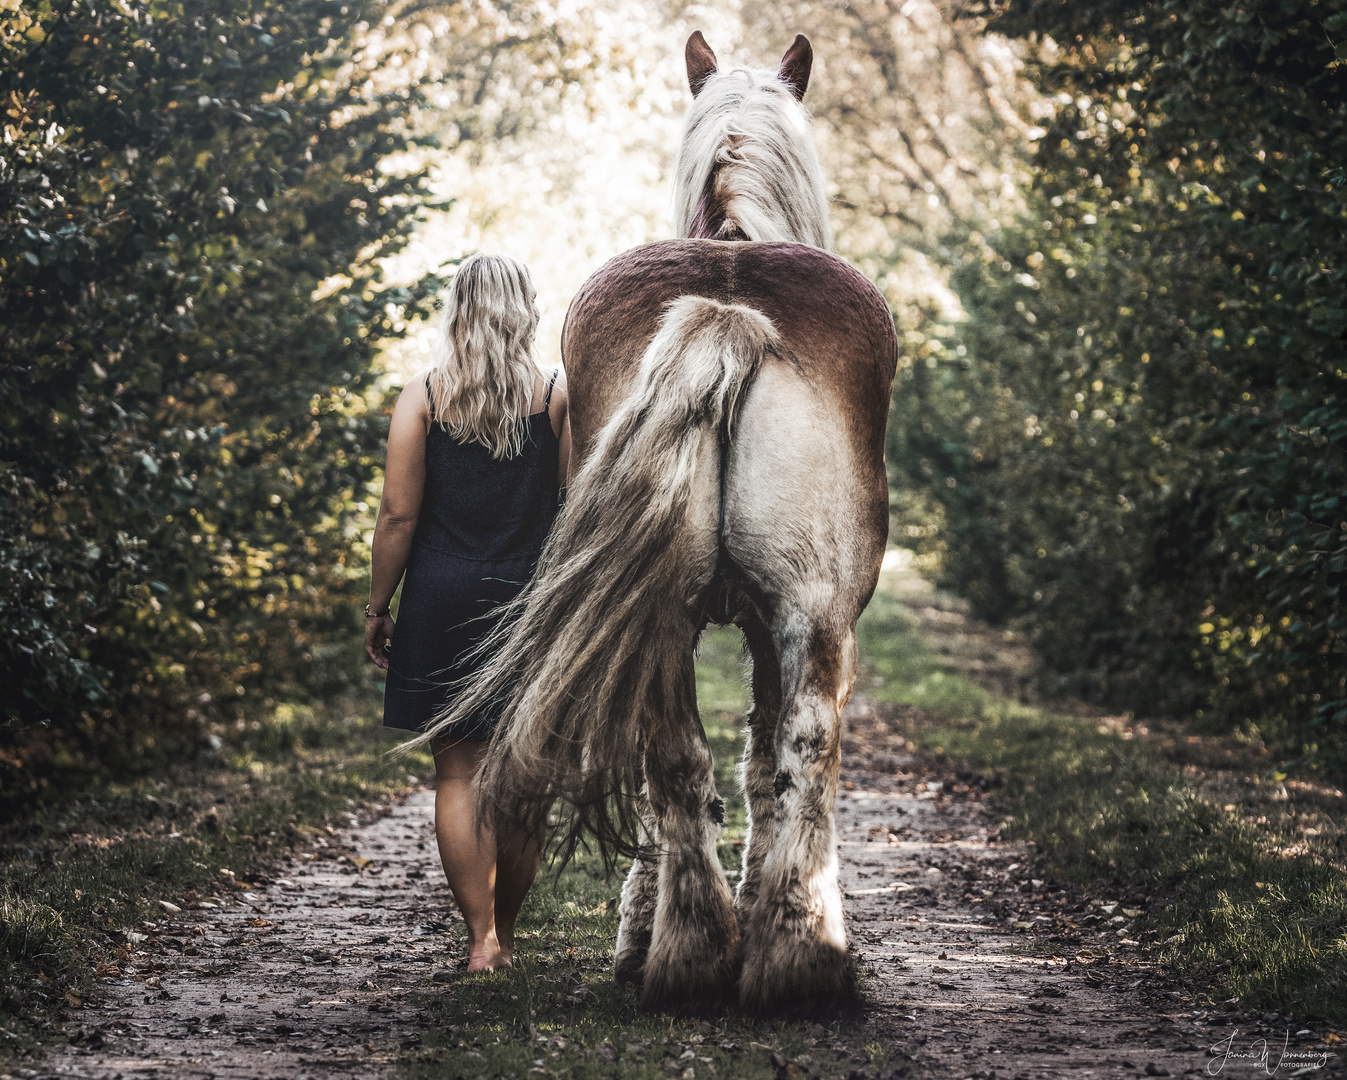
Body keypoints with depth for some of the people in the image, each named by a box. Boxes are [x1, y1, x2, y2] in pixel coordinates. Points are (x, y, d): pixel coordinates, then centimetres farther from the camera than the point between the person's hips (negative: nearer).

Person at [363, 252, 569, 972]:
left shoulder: (423, 397, -2)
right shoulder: (559, 397, -1)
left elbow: (399, 514, -4)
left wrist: (378, 607, 4)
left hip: (445, 599, -1)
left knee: (458, 771, 5)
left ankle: (482, 935, -1)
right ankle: (506, 930, 22)